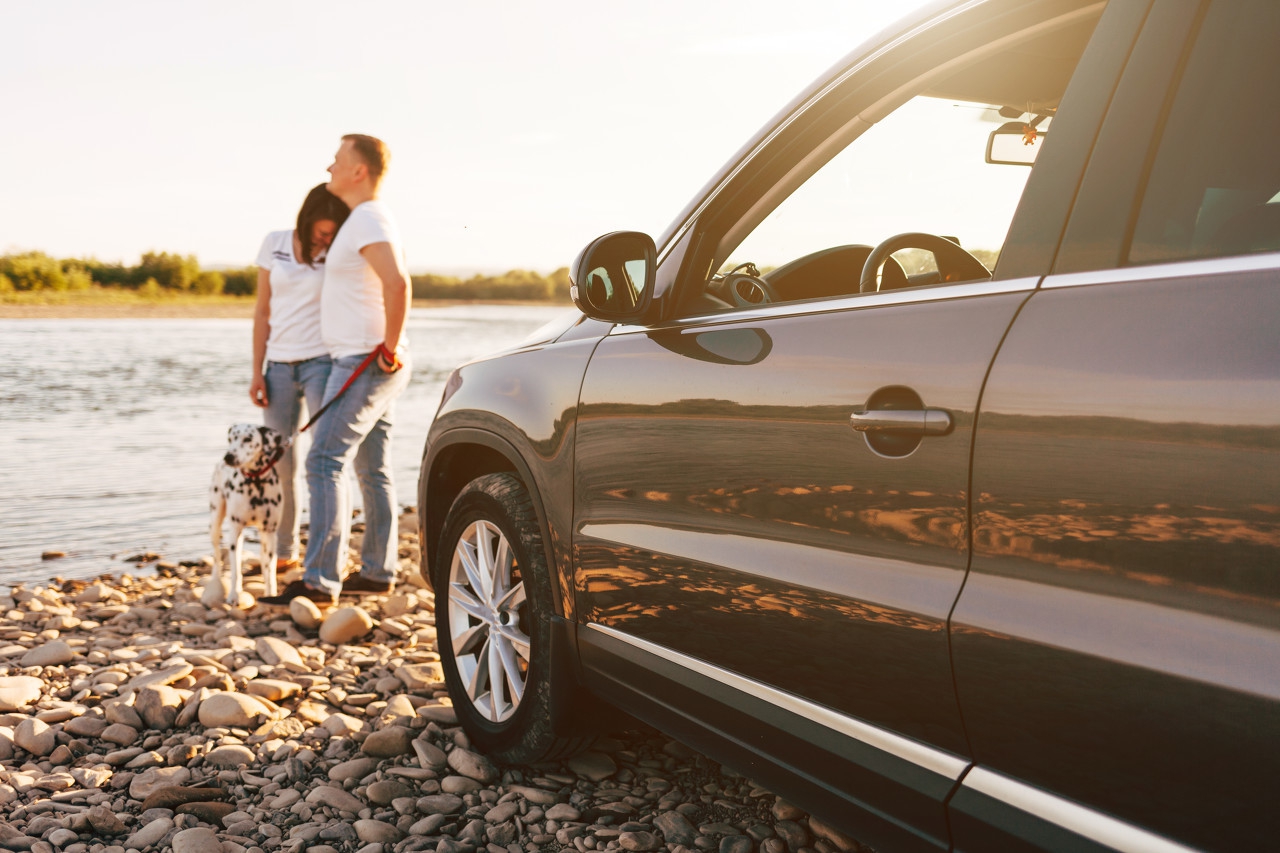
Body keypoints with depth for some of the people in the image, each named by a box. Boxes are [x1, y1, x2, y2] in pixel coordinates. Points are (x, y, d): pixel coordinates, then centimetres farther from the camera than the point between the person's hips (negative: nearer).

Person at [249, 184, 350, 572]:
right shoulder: (275, 244, 5)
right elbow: (263, 312, 8)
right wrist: (257, 372, 5)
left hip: (321, 362, -3)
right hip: (279, 365, 4)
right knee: (279, 462, 7)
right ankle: (285, 551, 20)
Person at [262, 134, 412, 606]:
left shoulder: (369, 220, -14)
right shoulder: (367, 219, 19)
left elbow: (397, 284, -30)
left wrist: (389, 348, -23)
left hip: (365, 363, -11)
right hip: (368, 366, 11)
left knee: (325, 463, -14)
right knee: (372, 471, 14)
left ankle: (320, 580, -17)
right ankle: (378, 572, 23)